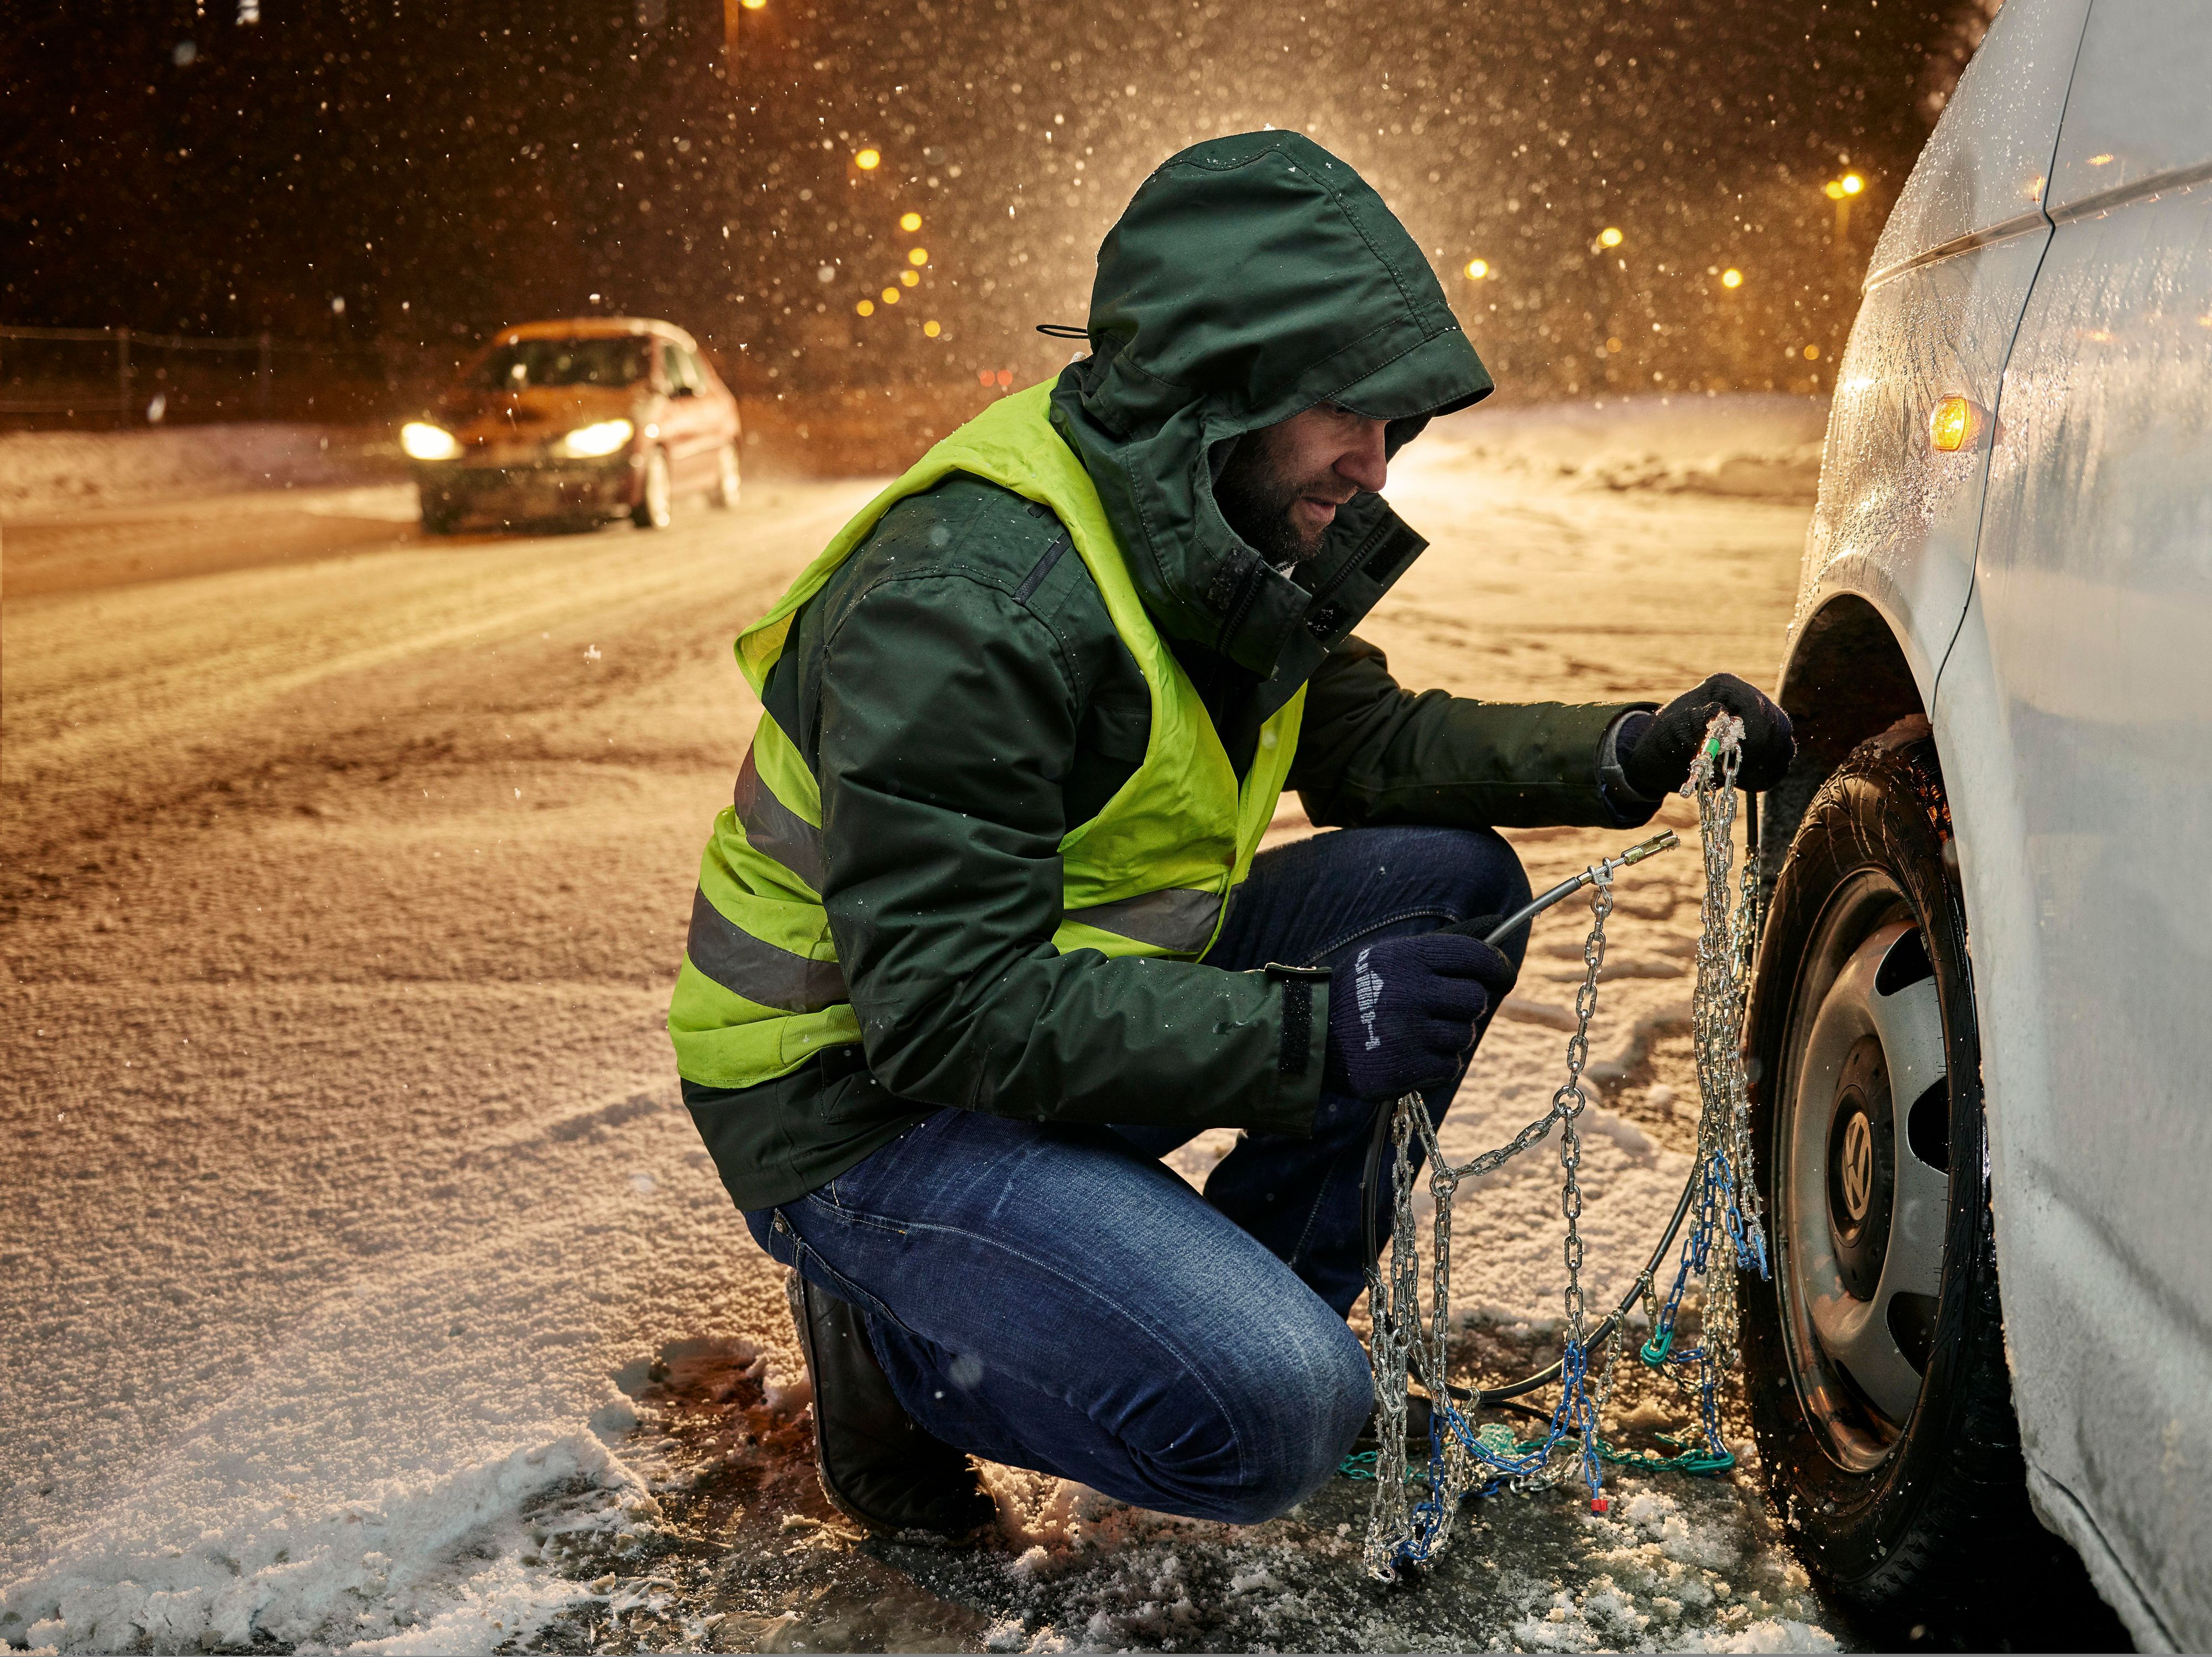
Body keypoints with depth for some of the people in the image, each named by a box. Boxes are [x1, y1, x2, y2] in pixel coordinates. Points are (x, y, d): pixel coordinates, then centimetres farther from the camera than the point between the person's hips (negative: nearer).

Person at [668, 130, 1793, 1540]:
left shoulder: (1214, 535, 0)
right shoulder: (964, 606, -29)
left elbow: (1367, 741, 11)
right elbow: (953, 1012, -31)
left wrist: (1627, 752, -3)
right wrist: (1309, 1026, -33)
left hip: (1057, 1007, 9)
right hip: (862, 1103, -9)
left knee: (1452, 887, -1)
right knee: (1276, 1416, -25)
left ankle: (1256, 1307, 10)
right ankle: (902, 1344, 1)